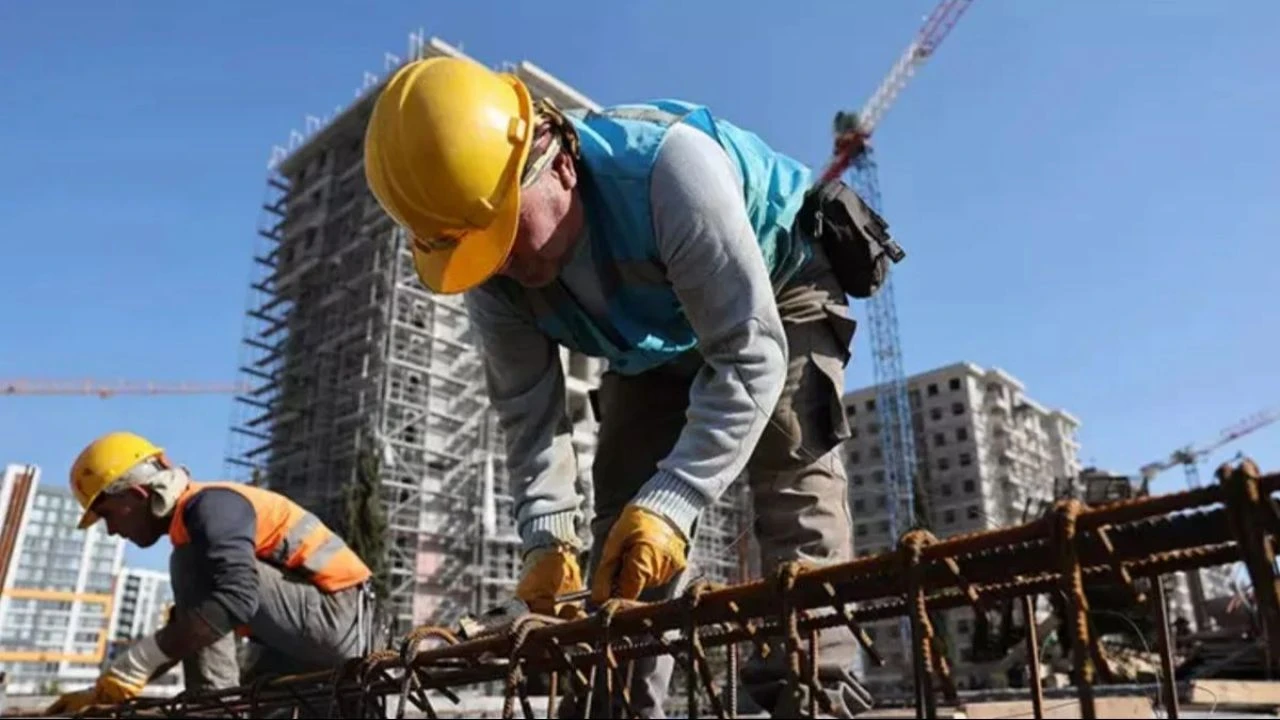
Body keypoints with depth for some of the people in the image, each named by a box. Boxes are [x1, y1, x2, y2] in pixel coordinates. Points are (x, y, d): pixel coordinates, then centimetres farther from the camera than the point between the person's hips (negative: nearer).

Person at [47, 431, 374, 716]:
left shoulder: (211, 505, -13)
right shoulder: (194, 518, 20)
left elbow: (236, 599, -32)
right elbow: (183, 633, 23)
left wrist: (137, 660, -27)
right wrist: (105, 690, 17)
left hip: (332, 615, -11)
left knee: (192, 566, -16)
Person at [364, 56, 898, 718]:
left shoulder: (667, 167, -43)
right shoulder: (492, 274, -22)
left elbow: (749, 355, -42)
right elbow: (527, 409, -13)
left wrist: (670, 503, -49)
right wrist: (548, 536, -24)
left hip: (778, 290, -5)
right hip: (658, 337, 6)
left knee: (792, 474, -24)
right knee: (624, 509, -1)